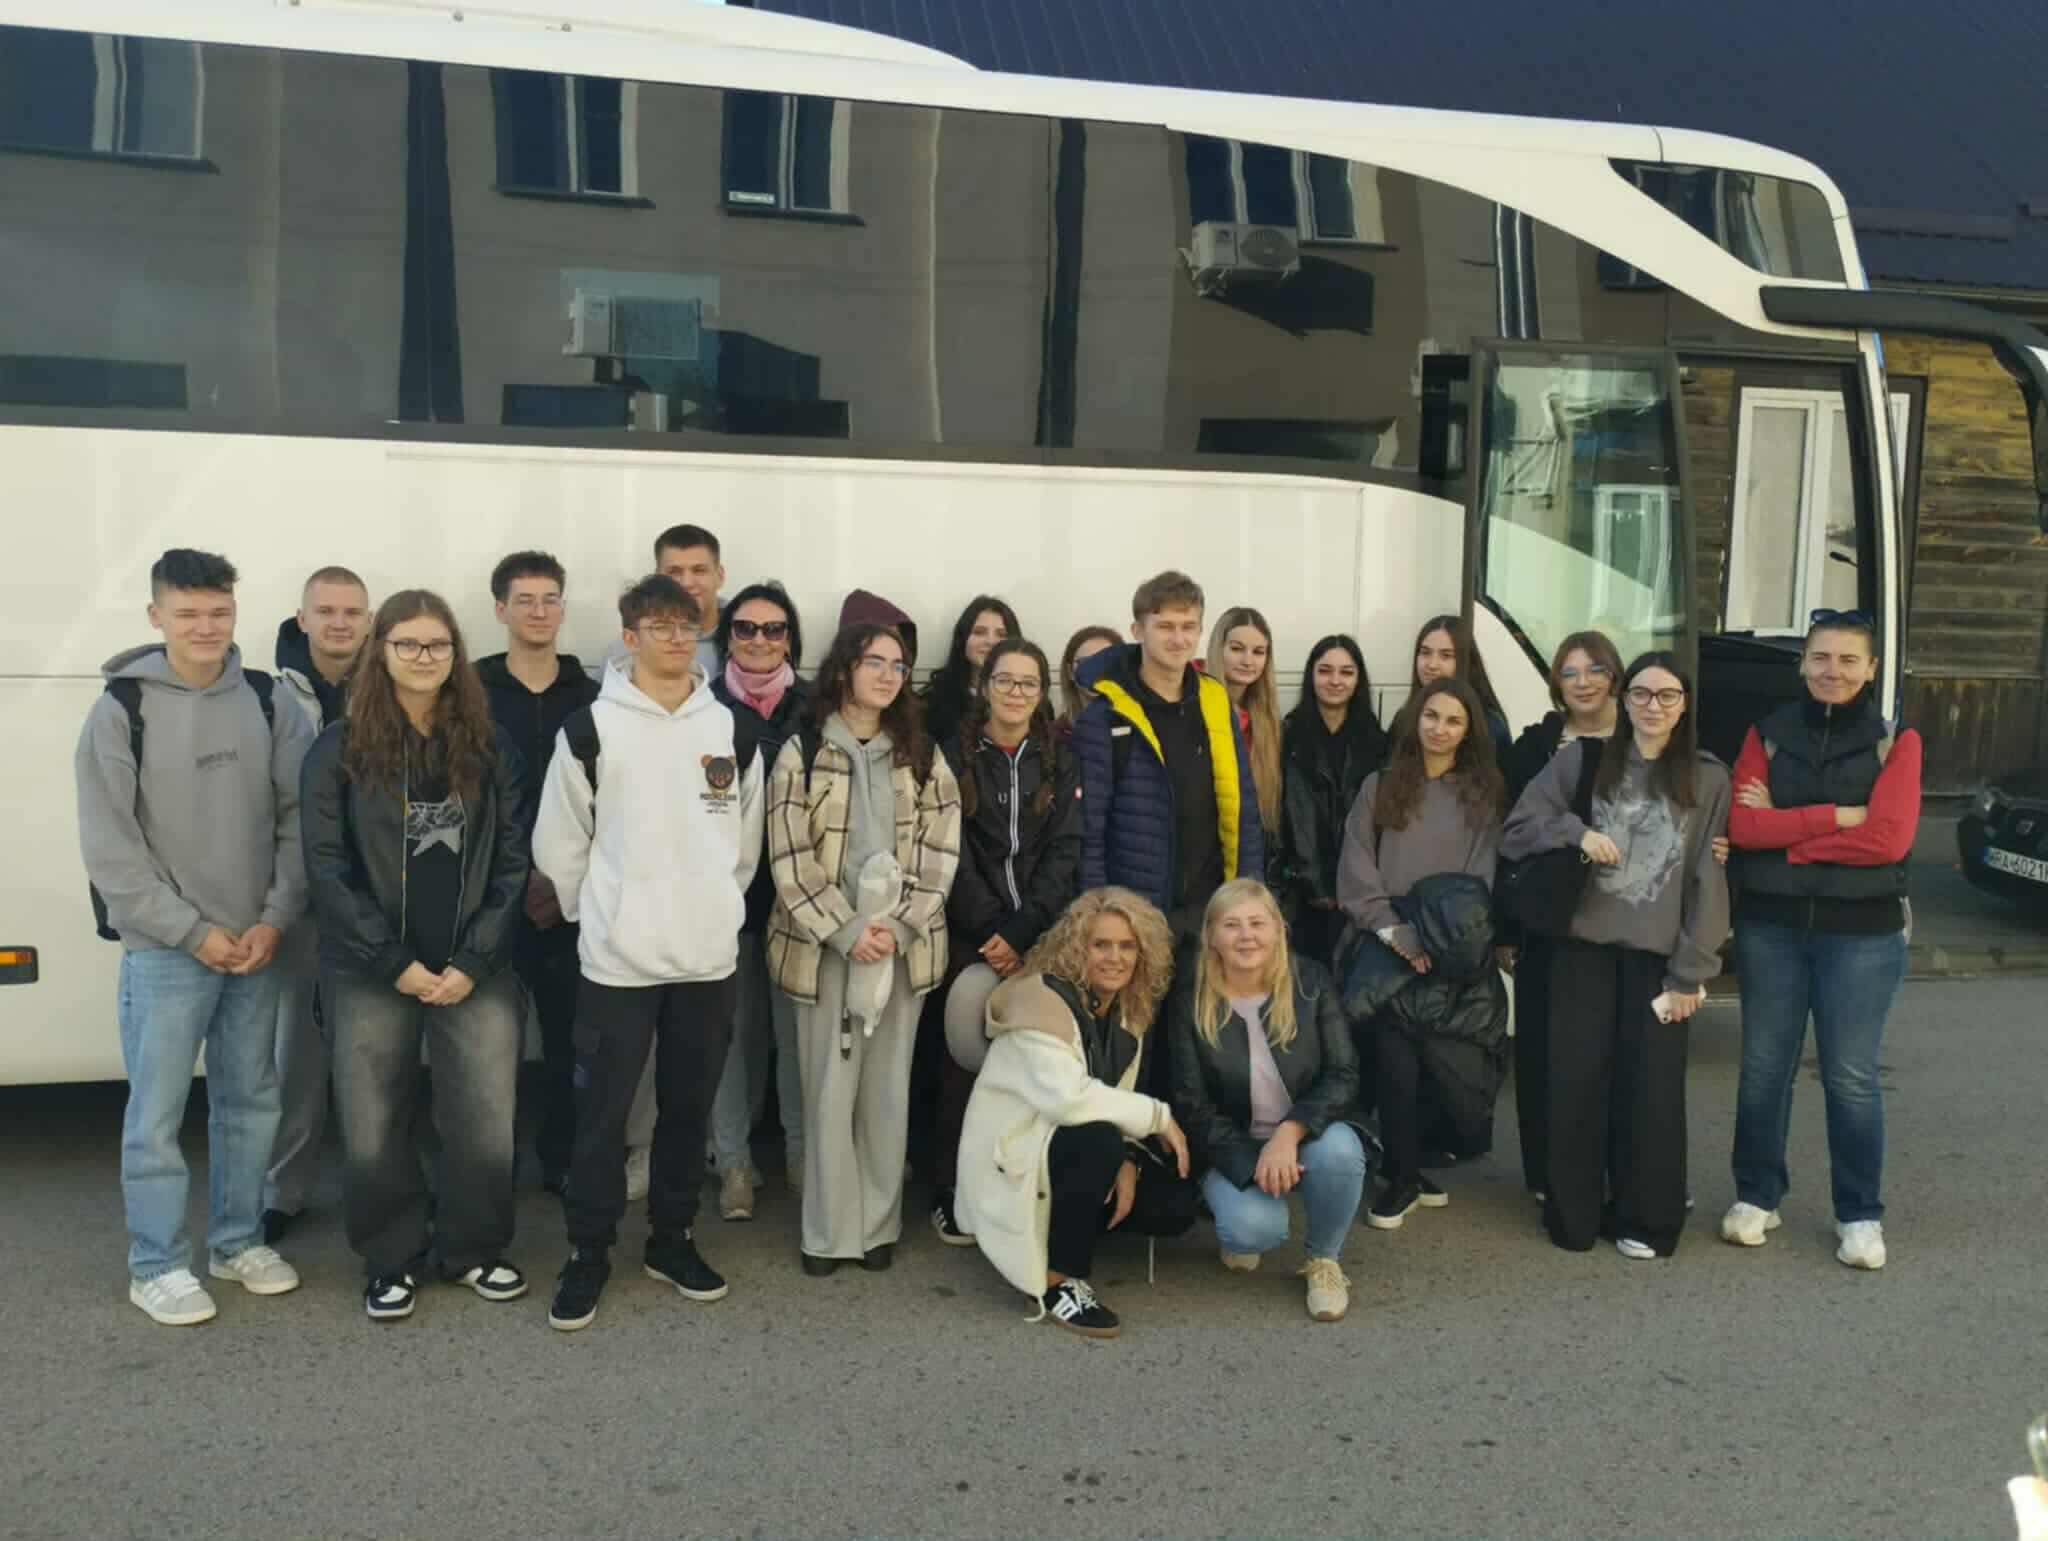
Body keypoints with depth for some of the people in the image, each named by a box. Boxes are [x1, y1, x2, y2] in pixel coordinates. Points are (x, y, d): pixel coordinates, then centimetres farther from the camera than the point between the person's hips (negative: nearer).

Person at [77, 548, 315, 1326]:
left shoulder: (269, 703, 2)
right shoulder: (122, 709, -7)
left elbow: (300, 820, 2)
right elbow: (108, 847, -9)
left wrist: (274, 919, -8)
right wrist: (192, 930, -11)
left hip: (258, 944, 4)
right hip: (165, 950, -3)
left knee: (251, 1100, 13)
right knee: (158, 1113, 2)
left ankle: (238, 1240, 28)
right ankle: (157, 1266, 16)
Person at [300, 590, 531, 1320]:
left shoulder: (490, 747, 5)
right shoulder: (339, 748, 0)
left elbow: (512, 861, 2)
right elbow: (326, 864, -5)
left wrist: (473, 960, -8)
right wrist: (395, 961, -11)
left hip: (476, 970, 1)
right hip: (370, 973, -1)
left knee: (487, 1124, 2)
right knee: (374, 1130, 4)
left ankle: (471, 1250, 25)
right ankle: (392, 1261, 25)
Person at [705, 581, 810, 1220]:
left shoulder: (814, 710, 5)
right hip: (728, 887, -1)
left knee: (798, 1024, 4)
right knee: (738, 1026, 4)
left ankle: (803, 1152, 20)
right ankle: (734, 1159, 17)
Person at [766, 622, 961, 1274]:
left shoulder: (922, 755, 7)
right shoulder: (800, 753, -1)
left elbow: (940, 850, 1)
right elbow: (790, 859, -6)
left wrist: (896, 927, -11)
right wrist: (847, 931, -14)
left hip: (904, 945, 2)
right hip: (824, 945, -2)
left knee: (888, 1088, 8)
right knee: (829, 1088, 2)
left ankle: (879, 1225, 18)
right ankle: (830, 1230, 12)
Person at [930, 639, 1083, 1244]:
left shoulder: (1061, 762, 9)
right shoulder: (954, 756, 5)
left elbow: (1063, 853, 0)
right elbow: (953, 854, -3)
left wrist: (1020, 933, -12)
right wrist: (991, 932, -12)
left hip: (1041, 936, 1)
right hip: (972, 937, -1)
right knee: (965, 1061, -3)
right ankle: (953, 1193, 7)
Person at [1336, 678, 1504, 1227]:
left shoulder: (1483, 793, 8)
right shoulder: (1380, 787, 7)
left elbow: (1481, 878, 1)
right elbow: (1356, 873, 1)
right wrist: (1393, 931, -11)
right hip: (1389, 947, -1)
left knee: (1440, 1061, 3)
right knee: (1396, 1062, -9)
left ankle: (1408, 1169, 22)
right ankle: (1404, 1178, 5)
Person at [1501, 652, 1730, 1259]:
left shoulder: (1709, 779, 4)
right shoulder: (1580, 760, 5)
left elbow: (1709, 880, 2)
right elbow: (1516, 831, 4)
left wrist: (1690, 972, -3)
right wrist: (1576, 830, -13)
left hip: (1658, 956, 0)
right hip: (1584, 947, 1)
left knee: (1652, 1089, 1)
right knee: (1577, 1083, 2)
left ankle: (1645, 1219, 17)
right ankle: (1573, 1214, 16)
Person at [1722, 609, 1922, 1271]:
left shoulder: (1895, 742, -2)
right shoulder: (1767, 734, 4)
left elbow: (1888, 838, -15)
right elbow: (1742, 826, -8)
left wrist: (1784, 830, -11)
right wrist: (1838, 816, -16)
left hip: (1862, 931, -2)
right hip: (1770, 925, 2)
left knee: (1850, 1076, 4)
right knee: (1764, 1068, 10)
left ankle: (1860, 1215, 17)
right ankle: (1756, 1196, 23)